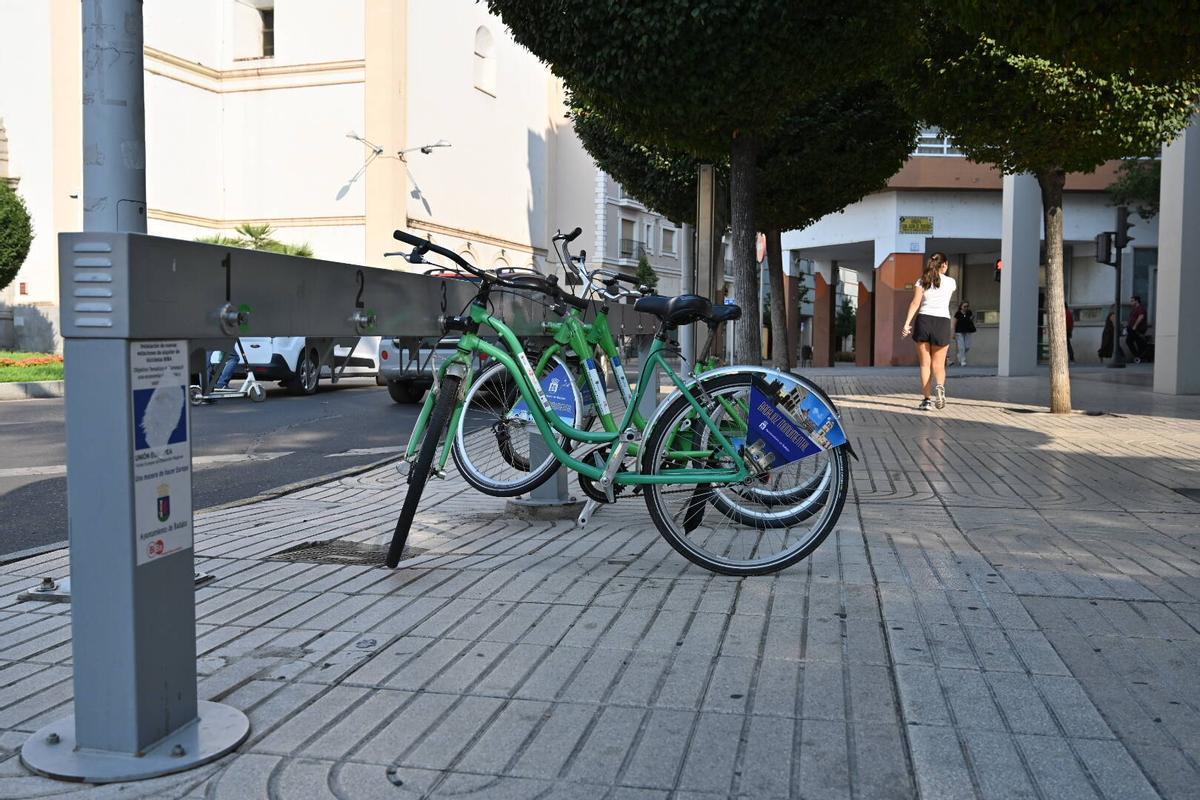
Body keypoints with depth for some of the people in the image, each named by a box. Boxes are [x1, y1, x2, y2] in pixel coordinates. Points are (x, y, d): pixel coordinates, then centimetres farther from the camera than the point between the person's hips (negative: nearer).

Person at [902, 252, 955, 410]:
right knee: (938, 364, 6)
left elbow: (915, 303, -5)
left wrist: (907, 323, -9)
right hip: (942, 322, 0)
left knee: (925, 364, 6)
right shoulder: (950, 282, 8)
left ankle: (927, 399, 1)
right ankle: (939, 386, -25)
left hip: (923, 320, 0)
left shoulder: (922, 281, 6)